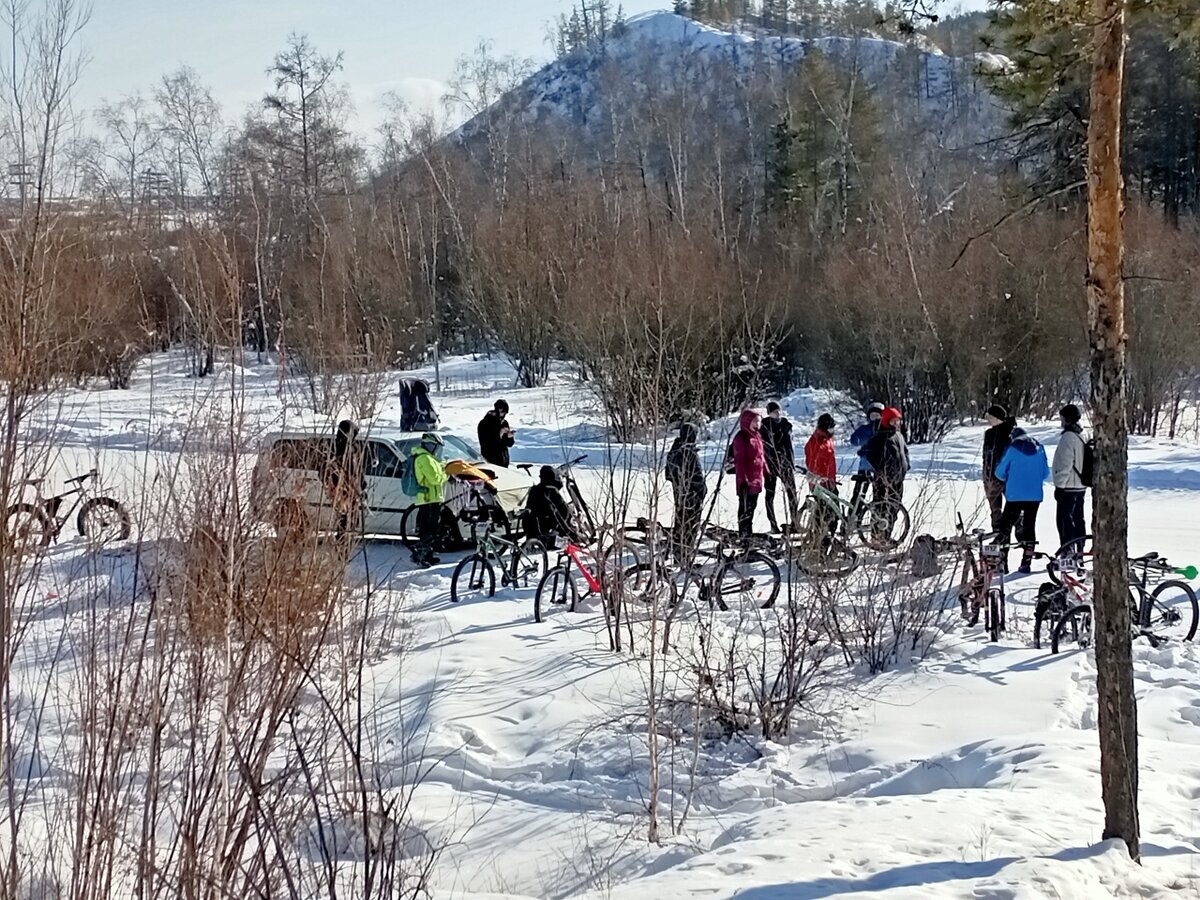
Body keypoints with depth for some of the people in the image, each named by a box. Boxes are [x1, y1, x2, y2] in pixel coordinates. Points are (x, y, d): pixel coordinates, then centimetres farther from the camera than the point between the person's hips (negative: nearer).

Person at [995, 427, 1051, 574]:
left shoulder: (1012, 449, -5)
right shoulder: (1039, 449, 4)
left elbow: (1000, 472, -2)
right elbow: (1046, 473, 8)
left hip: (1014, 495, -3)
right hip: (1034, 495, 3)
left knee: (1006, 525, 6)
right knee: (1029, 527, 9)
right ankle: (1026, 563, 6)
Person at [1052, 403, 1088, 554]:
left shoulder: (1068, 437, -17)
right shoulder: (1080, 435, 13)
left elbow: (1065, 464, -20)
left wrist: (1059, 485, -15)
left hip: (1068, 487, -9)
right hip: (1080, 486, 9)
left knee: (1065, 521, -6)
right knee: (1078, 520, 13)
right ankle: (1079, 551, 19)